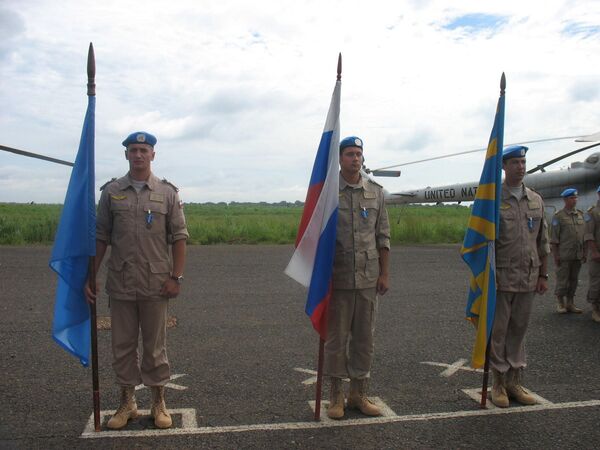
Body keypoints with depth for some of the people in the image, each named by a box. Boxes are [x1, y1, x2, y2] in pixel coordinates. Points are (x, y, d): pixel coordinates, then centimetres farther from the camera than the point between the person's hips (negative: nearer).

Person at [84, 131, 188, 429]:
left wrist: (176, 277, -5)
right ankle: (127, 402, 27)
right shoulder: (111, 191, 5)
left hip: (156, 283, -1)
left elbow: (178, 237, 0)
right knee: (122, 344, 11)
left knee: (155, 345, 8)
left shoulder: (167, 192, 1)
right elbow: (100, 237, 6)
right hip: (120, 283, 2)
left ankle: (159, 402, 23)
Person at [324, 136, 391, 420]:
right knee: (336, 337, 6)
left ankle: (358, 393, 24)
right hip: (337, 277, -3)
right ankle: (336, 396, 20)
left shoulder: (376, 192, 7)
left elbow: (383, 235, 9)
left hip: (368, 278, 3)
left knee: (364, 337, 10)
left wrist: (385, 273, 4)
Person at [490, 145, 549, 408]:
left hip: (528, 278, 5)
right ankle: (498, 384, 16)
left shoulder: (536, 200, 10)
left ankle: (514, 382, 24)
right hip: (502, 277, -5)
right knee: (498, 331, 3)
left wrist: (543, 275, 11)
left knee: (519, 330, 12)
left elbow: (542, 241, 13)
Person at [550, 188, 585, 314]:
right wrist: (555, 255, -10)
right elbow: (554, 238, -6)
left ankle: (570, 303, 19)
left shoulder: (580, 214, 12)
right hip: (564, 256, -5)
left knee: (573, 280, 9)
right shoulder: (559, 216, -4)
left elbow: (584, 235, 16)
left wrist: (584, 253, 12)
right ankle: (561, 304, 12)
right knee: (562, 279, 0)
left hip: (577, 255, 5)